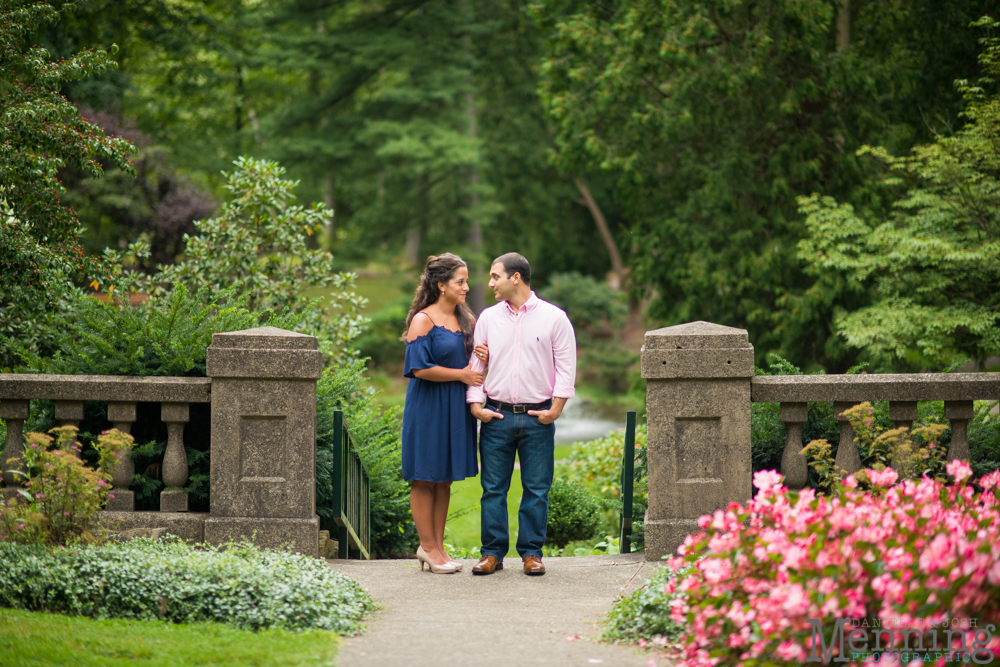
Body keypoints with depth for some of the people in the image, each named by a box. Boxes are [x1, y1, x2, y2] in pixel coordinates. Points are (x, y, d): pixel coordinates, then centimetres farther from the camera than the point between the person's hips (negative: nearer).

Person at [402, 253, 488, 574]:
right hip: (428, 406, -7)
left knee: (444, 478, 10)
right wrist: (460, 374, -12)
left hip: (457, 408, 7)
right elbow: (420, 368, -17)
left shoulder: (465, 319, 11)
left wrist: (482, 358, -4)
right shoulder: (423, 320, -11)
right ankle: (427, 546, 6)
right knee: (425, 478, 0)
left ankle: (437, 545, 15)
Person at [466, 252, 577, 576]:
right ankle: (492, 553, 10)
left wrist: (556, 408, -7)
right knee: (493, 488, 3)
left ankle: (532, 553, 11)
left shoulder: (554, 318, 0)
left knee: (536, 489, 2)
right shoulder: (488, 318, 8)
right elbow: (476, 363, 11)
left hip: (538, 417, -2)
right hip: (496, 416, 2)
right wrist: (476, 404, -1)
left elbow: (566, 366, 1)